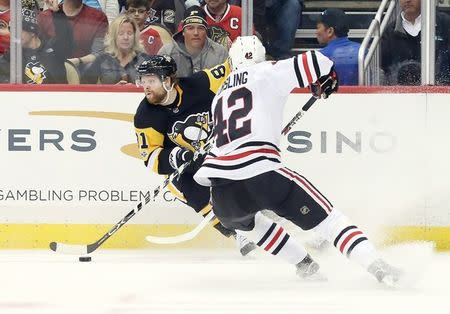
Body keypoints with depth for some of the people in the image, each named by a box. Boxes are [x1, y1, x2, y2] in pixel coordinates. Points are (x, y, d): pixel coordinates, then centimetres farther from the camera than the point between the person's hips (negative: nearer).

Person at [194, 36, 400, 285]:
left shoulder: (220, 95, 27)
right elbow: (316, 62, 0)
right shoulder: (267, 74, 9)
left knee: (244, 221, 37)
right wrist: (325, 81, 22)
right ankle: (378, 268, -9)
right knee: (324, 216, 4)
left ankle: (305, 265, 36)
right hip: (260, 174, -5)